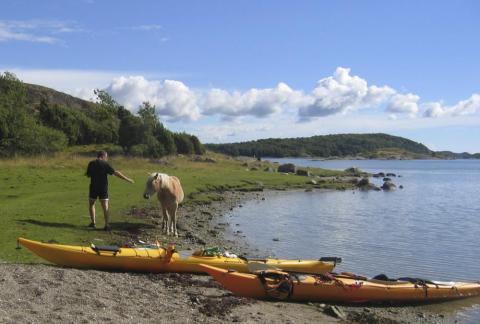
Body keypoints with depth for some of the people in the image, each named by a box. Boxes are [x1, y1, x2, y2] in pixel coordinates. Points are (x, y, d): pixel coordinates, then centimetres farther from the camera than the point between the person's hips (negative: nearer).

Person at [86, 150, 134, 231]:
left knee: (91, 204, 20)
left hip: (93, 187, 1)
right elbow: (116, 173, -11)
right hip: (103, 188, -1)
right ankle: (107, 225, -5)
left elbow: (88, 175, 11)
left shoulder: (91, 164, 1)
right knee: (105, 207, 1)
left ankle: (93, 222, 17)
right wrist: (127, 179, -8)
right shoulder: (105, 164, -6)